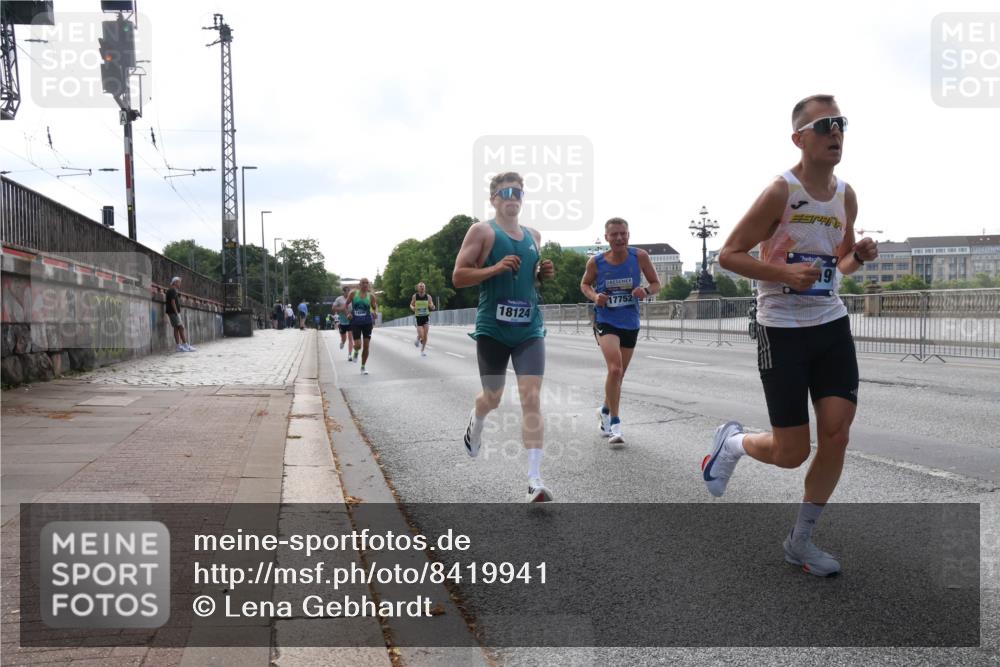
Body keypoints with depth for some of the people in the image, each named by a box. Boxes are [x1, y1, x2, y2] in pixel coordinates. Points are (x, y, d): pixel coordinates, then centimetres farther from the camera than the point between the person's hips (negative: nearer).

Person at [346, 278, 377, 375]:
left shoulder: (371, 296, 1)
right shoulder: (353, 293, -1)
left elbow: (375, 307, 9)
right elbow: (346, 304, 9)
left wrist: (375, 312, -13)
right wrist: (348, 313, -8)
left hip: (367, 322, 1)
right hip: (355, 322, -1)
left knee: (367, 346, 1)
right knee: (358, 345, -11)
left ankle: (363, 368, 15)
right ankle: (356, 352, 29)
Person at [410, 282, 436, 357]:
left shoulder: (428, 296, -3)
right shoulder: (415, 296, -3)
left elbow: (432, 308, 1)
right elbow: (411, 305, 10)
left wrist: (432, 306, -24)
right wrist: (412, 308, -14)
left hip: (426, 317, 1)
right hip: (418, 317, -1)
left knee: (425, 335, -3)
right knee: (421, 335, -13)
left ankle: (423, 350, 16)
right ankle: (418, 340, 24)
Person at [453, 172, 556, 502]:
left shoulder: (533, 235, 13)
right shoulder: (482, 231, -3)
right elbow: (458, 277, -7)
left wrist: (544, 273, 4)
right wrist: (495, 268, -21)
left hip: (529, 329, 3)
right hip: (492, 329, -3)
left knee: (532, 399, -9)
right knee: (493, 397, 12)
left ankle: (535, 480, -9)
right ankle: (476, 421, 51)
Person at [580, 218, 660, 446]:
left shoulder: (640, 256, -8)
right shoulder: (596, 262, -9)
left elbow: (656, 284, 2)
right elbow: (585, 284, 8)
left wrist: (646, 291, -21)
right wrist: (594, 296, -13)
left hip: (630, 323, 3)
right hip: (605, 321, -3)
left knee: (618, 374, 17)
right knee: (615, 369, -22)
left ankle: (605, 411, 43)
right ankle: (614, 424, -10)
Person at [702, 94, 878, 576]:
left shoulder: (846, 196, 6)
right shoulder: (780, 192, -13)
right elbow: (728, 255, -11)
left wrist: (858, 256, -2)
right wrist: (785, 273, -23)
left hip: (832, 325, 6)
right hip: (782, 329, -6)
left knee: (837, 434, -1)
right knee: (792, 453, -1)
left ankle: (801, 540, 17)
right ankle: (733, 441, 33)